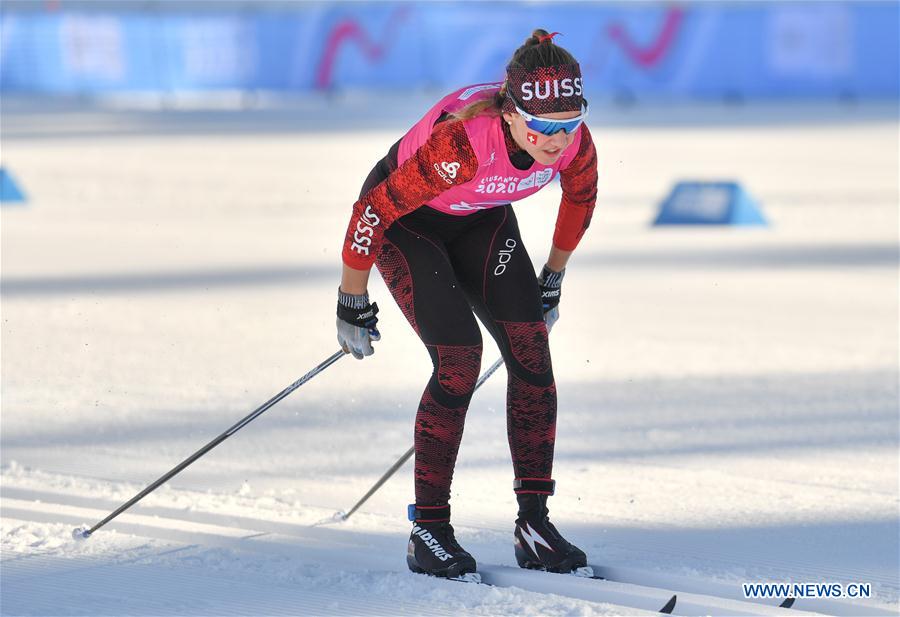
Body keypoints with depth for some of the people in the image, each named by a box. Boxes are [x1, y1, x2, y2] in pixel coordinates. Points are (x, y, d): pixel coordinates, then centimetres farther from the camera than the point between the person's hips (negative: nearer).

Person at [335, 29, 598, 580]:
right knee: (460, 358, -19)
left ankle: (534, 523, -5)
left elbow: (581, 194, 1)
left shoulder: (572, 139, -25)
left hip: (482, 219, 5)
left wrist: (553, 280, 10)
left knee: (530, 348, -11)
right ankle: (429, 533, -9)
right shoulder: (463, 141, -41)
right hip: (406, 220, -5)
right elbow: (372, 212, -30)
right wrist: (352, 307, -19)